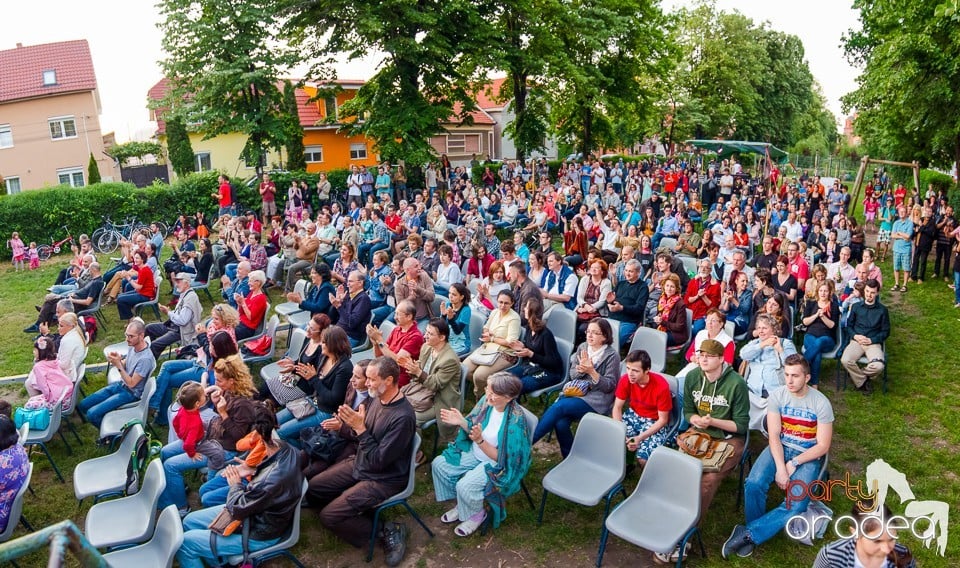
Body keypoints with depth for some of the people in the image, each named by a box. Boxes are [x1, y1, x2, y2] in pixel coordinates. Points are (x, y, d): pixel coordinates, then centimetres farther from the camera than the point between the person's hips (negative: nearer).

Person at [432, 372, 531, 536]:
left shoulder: (515, 421, -31)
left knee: (465, 486, -25)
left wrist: (480, 440, -36)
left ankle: (476, 515, 10)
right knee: (439, 464, 1)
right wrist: (462, 422, -19)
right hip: (474, 452, 7)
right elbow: (474, 429, 1)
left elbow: (500, 457, -24)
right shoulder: (487, 400, -14)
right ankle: (462, 505, 20)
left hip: (496, 465, -7)